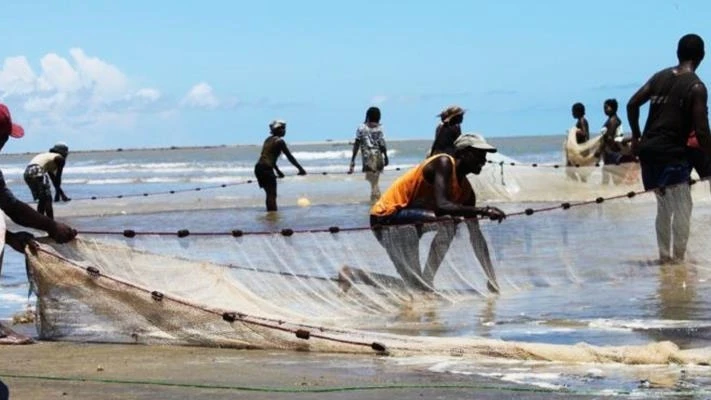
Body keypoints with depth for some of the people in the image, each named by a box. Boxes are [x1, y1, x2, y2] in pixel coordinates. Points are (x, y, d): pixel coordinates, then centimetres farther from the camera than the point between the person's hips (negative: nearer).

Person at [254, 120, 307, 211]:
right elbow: (289, 157, -6)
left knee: (269, 194, 16)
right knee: (272, 194, -6)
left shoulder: (268, 140, 20)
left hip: (258, 168, 8)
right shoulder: (279, 141, -6)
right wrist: (300, 169, 0)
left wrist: (278, 171, 33)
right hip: (266, 169, -8)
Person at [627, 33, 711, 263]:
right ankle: (678, 258, 0)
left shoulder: (660, 77, 9)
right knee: (681, 208, 1)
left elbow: (633, 104, 8)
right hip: (672, 153, -7)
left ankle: (665, 255, 23)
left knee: (665, 206, 19)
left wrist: (636, 137, 18)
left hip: (649, 150, 7)